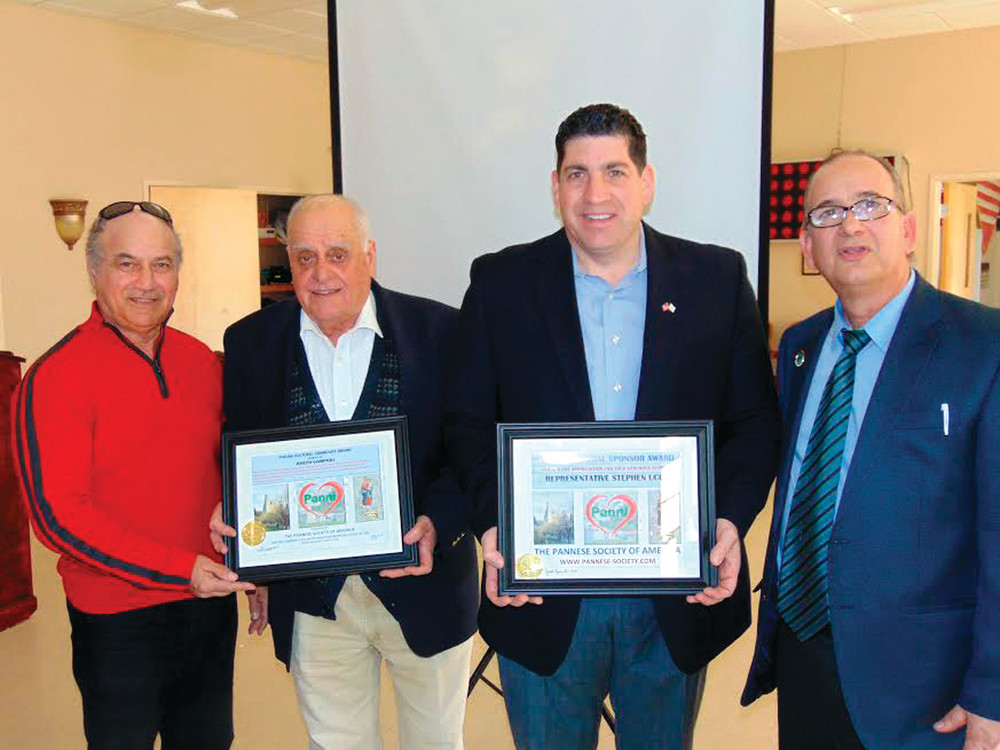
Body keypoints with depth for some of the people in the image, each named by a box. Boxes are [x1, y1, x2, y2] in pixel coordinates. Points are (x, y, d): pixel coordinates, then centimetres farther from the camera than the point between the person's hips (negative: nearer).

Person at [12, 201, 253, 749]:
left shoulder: (201, 361, 4)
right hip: (118, 621, -5)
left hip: (211, 603, 5)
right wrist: (178, 570, -20)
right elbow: (58, 513, -16)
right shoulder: (55, 376, -13)